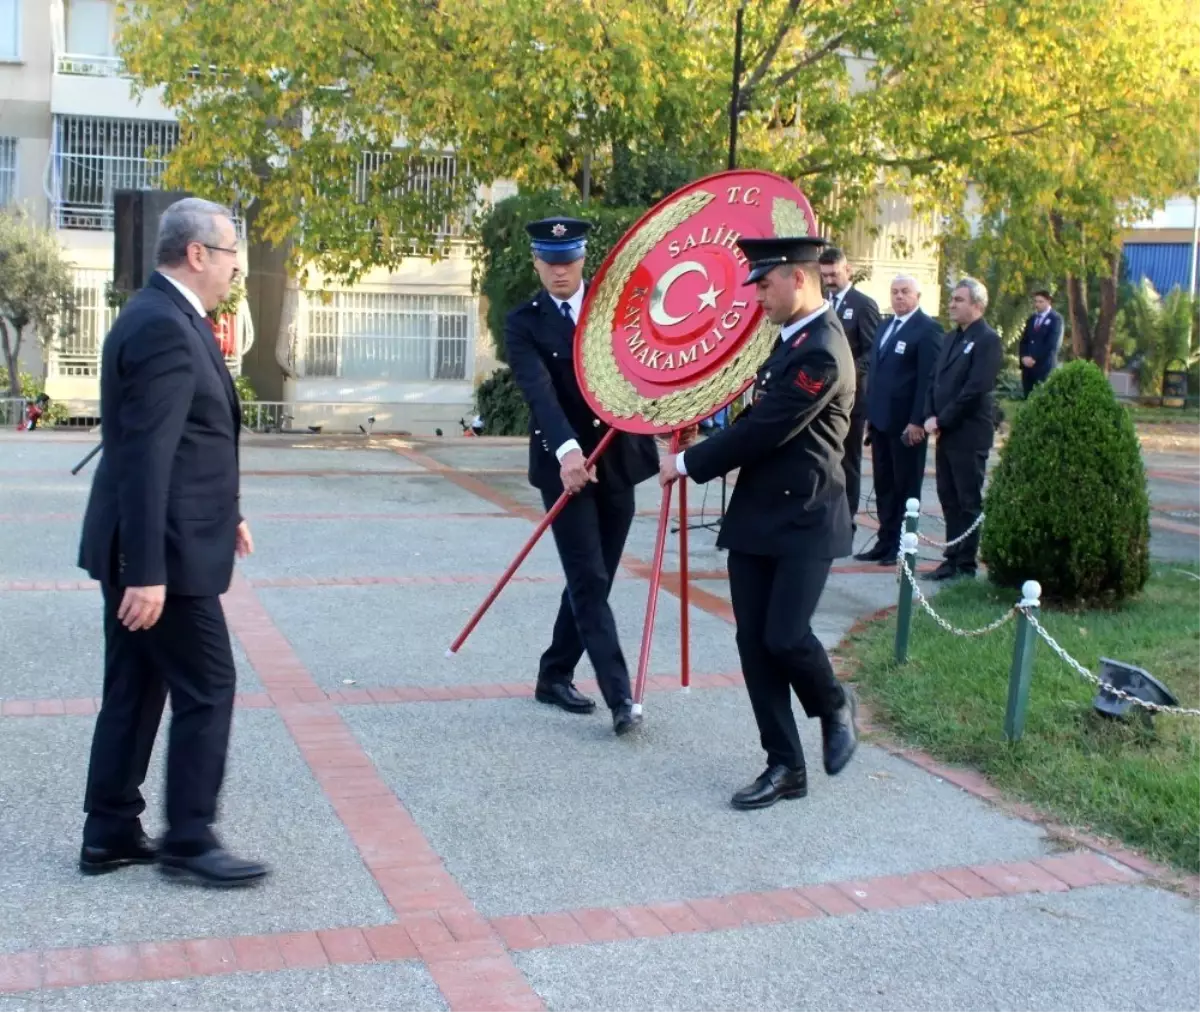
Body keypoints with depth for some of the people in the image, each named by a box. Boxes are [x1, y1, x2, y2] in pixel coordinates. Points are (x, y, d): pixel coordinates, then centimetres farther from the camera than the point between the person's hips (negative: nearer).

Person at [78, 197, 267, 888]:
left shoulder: (168, 318, 13)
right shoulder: (164, 328, -19)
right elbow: (145, 457, -24)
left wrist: (223, 514, 23)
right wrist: (148, 571, -26)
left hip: (151, 545, 10)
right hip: (164, 550, -10)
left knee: (136, 689, 14)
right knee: (207, 687, -1)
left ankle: (110, 833, 23)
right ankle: (190, 840, 9)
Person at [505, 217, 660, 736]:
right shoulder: (523, 323, -2)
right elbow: (539, 391, -18)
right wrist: (567, 449, -34)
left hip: (618, 460, 4)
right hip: (564, 464, -3)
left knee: (592, 580, 10)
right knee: (588, 582, -8)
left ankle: (554, 676, 25)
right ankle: (619, 697, -9)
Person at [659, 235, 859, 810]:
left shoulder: (821, 353, -18)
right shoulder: (794, 338, 13)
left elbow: (762, 431, -20)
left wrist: (687, 463, -10)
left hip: (804, 521, -9)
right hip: (757, 516, 9)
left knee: (785, 636, -12)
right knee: (755, 643, 5)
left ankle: (834, 707, 21)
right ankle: (785, 766, 13)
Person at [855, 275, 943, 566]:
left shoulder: (928, 328, -9)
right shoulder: (885, 325, 15)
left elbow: (928, 379, -15)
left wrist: (918, 421, -19)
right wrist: (870, 412, 13)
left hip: (906, 422, -7)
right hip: (880, 419, 7)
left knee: (905, 486, 3)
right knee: (884, 486, 11)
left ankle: (901, 546, 11)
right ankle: (885, 542, 17)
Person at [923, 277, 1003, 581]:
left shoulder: (987, 340, -10)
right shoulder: (951, 338, 16)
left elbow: (975, 389, -17)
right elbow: (936, 380, 15)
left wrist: (942, 420, -15)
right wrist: (931, 417, 0)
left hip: (969, 434, -8)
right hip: (945, 431, 8)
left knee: (969, 501, -1)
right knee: (949, 498, 10)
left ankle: (966, 564, 5)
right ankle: (953, 558, 17)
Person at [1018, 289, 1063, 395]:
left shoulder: (1055, 319, -2)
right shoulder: (1031, 319, 19)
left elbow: (1052, 344, -12)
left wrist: (1034, 358, -14)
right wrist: (1024, 357, -3)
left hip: (1044, 366, -6)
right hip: (1027, 365, 6)